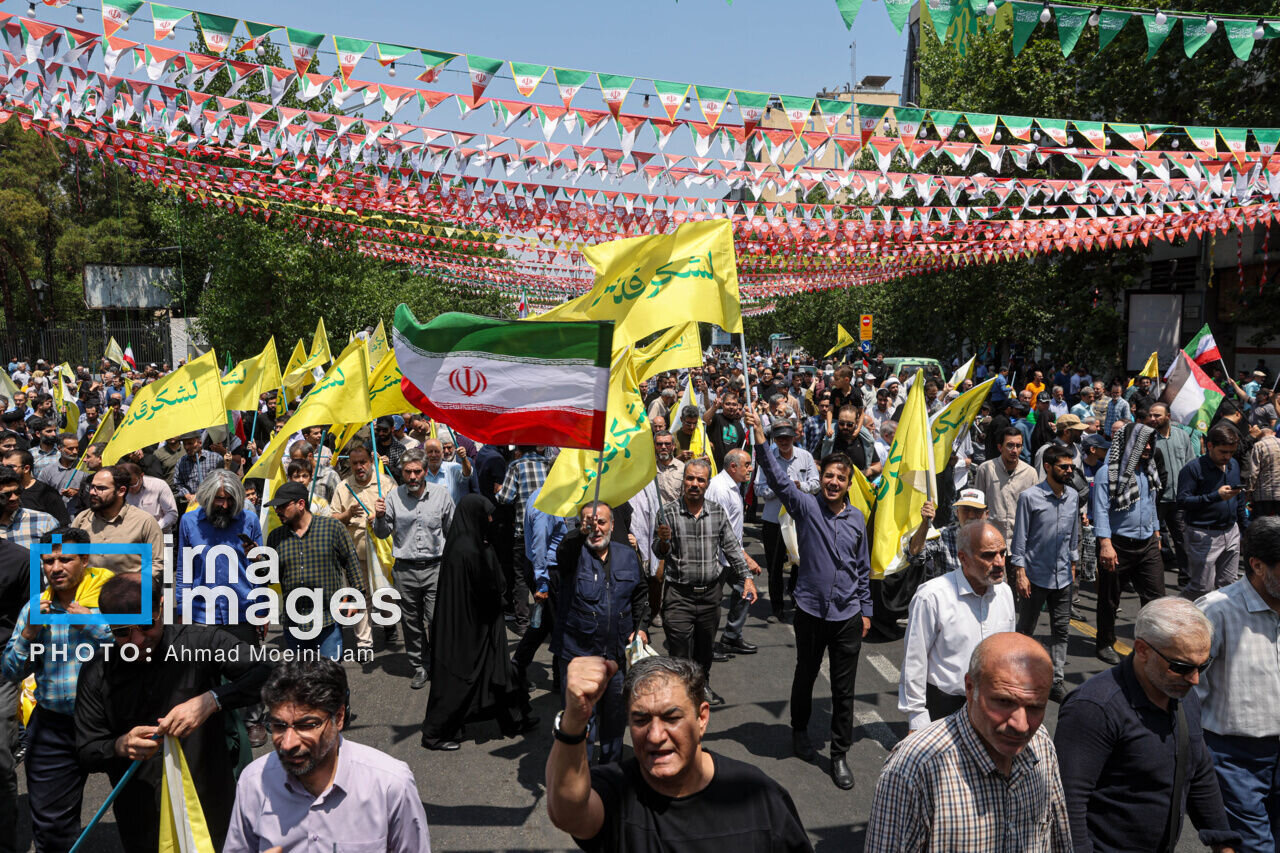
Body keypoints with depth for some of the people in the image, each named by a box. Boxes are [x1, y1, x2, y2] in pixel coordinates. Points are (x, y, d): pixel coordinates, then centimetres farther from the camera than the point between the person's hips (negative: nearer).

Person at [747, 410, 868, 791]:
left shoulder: (857, 519, 3)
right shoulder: (806, 506, -6)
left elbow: (863, 569, 11)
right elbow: (778, 479, -23)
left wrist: (865, 610, 11)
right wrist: (760, 441, -36)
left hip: (848, 616, 2)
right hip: (811, 611, -2)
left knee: (844, 688, 7)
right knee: (805, 675, 17)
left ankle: (839, 754, 20)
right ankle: (799, 731, 41)